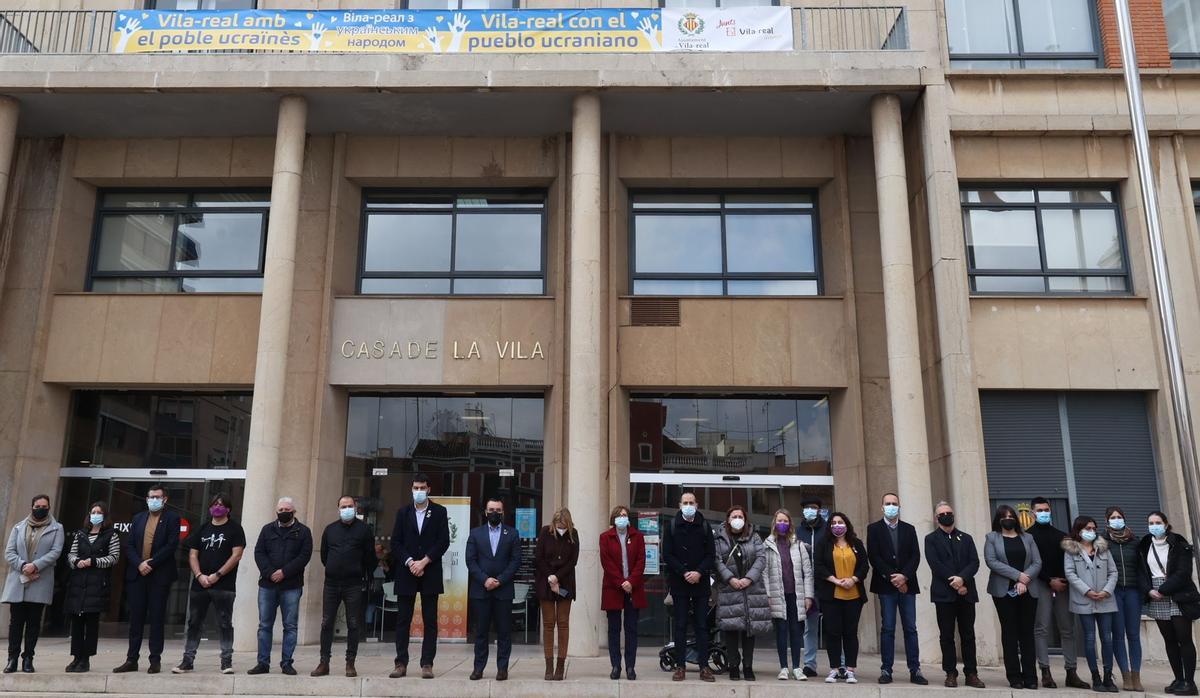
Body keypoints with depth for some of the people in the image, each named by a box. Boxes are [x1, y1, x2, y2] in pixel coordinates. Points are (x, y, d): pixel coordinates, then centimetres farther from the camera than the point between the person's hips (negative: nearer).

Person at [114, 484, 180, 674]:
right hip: (137, 574, 4)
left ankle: (155, 660, 5)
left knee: (156, 618, 0)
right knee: (136, 618, 6)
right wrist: (139, 564, -8)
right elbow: (128, 545, 8)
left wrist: (151, 563, -14)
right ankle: (131, 660, 12)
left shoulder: (172, 518, 1)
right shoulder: (138, 518, 14)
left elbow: (171, 545, -9)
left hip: (159, 575, -4)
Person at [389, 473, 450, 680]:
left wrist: (424, 561, -11)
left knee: (430, 621, 0)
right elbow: (395, 542, 4)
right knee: (403, 620, 3)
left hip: (430, 573, -2)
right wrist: (410, 562, -10)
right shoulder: (403, 513, 10)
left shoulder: (439, 512, 4)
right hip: (406, 572, 2)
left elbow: (444, 541, -3)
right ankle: (401, 663, 8)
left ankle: (427, 664, 4)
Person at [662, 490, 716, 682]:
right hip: (679, 582, -1)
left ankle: (704, 666, 7)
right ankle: (680, 666, 8)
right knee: (680, 625, 3)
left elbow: (710, 554, 2)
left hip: (701, 582, 1)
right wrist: (684, 573, -12)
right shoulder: (672, 526, 2)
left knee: (702, 625, 3)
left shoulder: (704, 526, 5)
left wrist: (699, 572, -13)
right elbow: (667, 555, -2)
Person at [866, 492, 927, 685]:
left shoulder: (909, 529, 12)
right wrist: (892, 577, -12)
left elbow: (915, 556, 4)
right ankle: (886, 670, 3)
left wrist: (904, 576, -11)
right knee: (887, 629, 0)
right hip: (886, 585, -2)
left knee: (910, 629, 3)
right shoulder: (874, 529, 4)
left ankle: (915, 671, 6)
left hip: (907, 584, 2)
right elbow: (874, 556, -4)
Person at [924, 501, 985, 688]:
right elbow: (935, 564, -7)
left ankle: (971, 674, 8)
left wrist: (962, 578, -16)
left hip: (966, 592, 2)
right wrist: (955, 584, -13)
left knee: (968, 635, 4)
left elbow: (974, 562, 2)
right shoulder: (931, 539, 5)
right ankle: (951, 674, 6)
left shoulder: (966, 538, 14)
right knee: (947, 636, 1)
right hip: (944, 593, -2)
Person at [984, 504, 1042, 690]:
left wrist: (1025, 580, -12)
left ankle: (1030, 676, 5)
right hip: (1004, 591, -2)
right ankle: (1014, 677, 3)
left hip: (1027, 591, 2)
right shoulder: (992, 538, 5)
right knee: (1009, 632, 0)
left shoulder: (1027, 538, 13)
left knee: (1027, 632, 2)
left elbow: (1037, 562, 3)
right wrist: (1018, 575, -15)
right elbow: (991, 561, -9)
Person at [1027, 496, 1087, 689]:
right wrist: (1050, 580, -12)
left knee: (1068, 629, 3)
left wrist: (1065, 579, -6)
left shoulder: (1062, 536, 18)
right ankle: (1046, 672, -4)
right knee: (1042, 629, -5)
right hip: (1041, 585, -4)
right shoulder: (1029, 535, 4)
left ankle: (1071, 672, 7)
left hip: (1063, 585, 4)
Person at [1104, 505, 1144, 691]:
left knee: (1134, 634, 1)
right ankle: (1126, 677, 2)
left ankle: (1136, 677, 4)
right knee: (1118, 634, -1)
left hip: (1132, 590, 2)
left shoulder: (1134, 541, 11)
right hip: (1112, 591, -2)